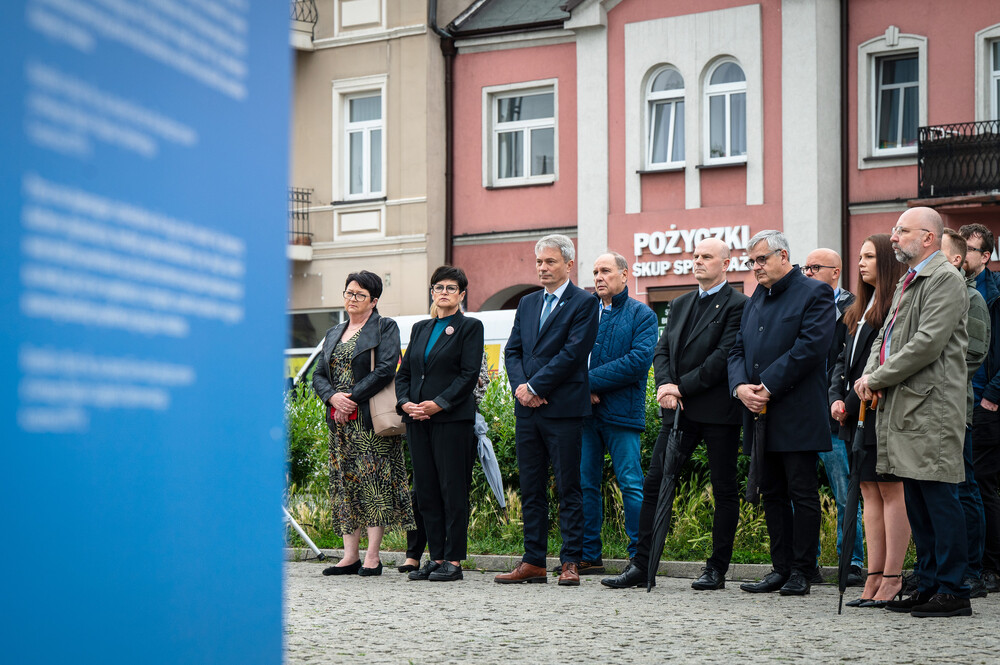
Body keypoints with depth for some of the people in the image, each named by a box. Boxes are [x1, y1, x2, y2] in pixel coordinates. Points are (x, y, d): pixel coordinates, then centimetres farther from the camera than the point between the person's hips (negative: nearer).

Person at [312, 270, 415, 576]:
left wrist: (352, 398, -14)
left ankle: (372, 557, -6)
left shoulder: (385, 327, 1)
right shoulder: (333, 334, 19)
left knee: (373, 481, -7)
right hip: (340, 421, 6)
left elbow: (385, 370, -11)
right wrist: (333, 397, -8)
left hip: (371, 419, -6)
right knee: (344, 482, 4)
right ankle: (350, 555, 8)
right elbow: (319, 376, 14)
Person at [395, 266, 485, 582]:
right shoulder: (420, 328, 19)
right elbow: (404, 372, 16)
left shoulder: (470, 327, 1)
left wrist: (439, 403, -16)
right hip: (417, 420, 6)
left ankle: (453, 561, -1)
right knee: (426, 490, 6)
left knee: (453, 490, -5)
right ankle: (436, 557, 12)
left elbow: (469, 375, -8)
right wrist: (404, 402, -2)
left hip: (452, 419, -6)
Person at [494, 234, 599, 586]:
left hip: (563, 409, -6)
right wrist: (520, 387, -6)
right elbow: (512, 350, 13)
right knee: (531, 489, 8)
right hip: (527, 410, 6)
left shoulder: (584, 303, -4)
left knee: (568, 488, -2)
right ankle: (533, 562, 13)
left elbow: (573, 353, -13)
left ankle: (570, 563, 2)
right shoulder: (527, 303, 17)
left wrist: (535, 387, -13)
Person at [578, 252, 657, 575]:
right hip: (585, 412, 5)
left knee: (631, 485, -5)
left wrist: (591, 380, -12)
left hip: (622, 413, -5)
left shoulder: (641, 315, 2)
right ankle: (589, 556, 14)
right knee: (585, 484, 6)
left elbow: (639, 360, -11)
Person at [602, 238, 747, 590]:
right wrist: (666, 385, -7)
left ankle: (717, 570, 11)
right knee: (654, 484, 2)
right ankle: (641, 565, 5)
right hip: (680, 409, 6)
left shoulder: (738, 305, -6)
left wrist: (682, 387, -15)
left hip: (718, 411, -6)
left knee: (725, 491, 3)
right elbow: (662, 350, 12)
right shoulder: (680, 304, 18)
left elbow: (724, 357, -15)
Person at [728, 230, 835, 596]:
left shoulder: (815, 293, -5)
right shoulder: (756, 299, 18)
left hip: (797, 414, -7)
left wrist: (768, 387, -17)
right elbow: (738, 350, 15)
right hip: (760, 415, 8)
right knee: (772, 493, 10)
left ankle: (802, 570, 4)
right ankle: (781, 568, 15)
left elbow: (811, 347, -16)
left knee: (802, 493, -3)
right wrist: (740, 386, -6)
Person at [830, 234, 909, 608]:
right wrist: (836, 398, 4)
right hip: (857, 414, 9)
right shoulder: (861, 309, 19)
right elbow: (844, 359, 19)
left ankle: (892, 579, -2)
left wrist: (855, 403, -17)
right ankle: (875, 578, 10)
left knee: (890, 492, -5)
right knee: (870, 492, 8)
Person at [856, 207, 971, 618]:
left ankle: (953, 592, -4)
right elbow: (886, 336, 24)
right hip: (903, 407, 10)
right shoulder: (907, 283, 22)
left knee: (939, 499, -8)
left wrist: (878, 379, -13)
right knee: (916, 502, 12)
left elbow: (928, 343, -18)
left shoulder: (945, 279, -9)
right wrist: (869, 375, 3)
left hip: (931, 407, -10)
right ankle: (928, 587, 19)